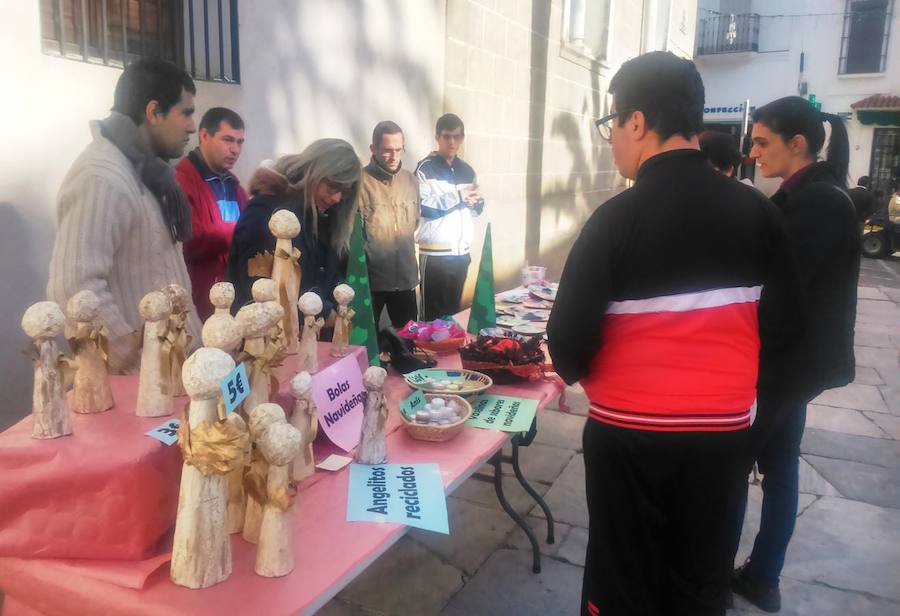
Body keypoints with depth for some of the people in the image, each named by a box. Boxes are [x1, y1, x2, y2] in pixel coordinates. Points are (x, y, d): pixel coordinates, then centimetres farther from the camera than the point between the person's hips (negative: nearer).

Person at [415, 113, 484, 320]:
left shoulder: (467, 170, 13)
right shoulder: (426, 168, -5)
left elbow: (477, 210, 17)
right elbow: (424, 208, -15)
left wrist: (474, 200, -5)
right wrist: (458, 197, -15)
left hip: (462, 252, 6)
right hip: (435, 253, -5)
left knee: (453, 309, 12)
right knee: (433, 314, -2)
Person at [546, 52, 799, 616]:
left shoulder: (617, 218, -17)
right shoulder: (758, 211, -5)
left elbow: (570, 342, -17)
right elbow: (781, 324, 2)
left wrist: (579, 372, 5)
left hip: (631, 432, -3)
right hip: (724, 429, 4)